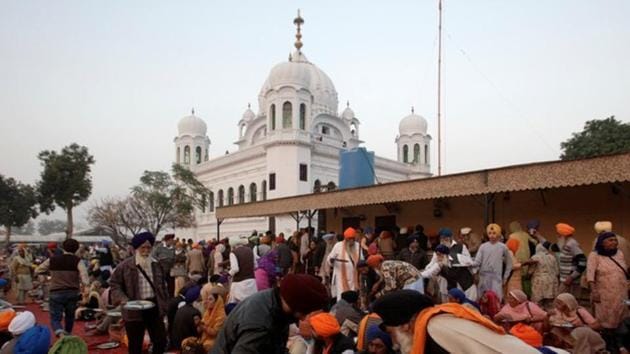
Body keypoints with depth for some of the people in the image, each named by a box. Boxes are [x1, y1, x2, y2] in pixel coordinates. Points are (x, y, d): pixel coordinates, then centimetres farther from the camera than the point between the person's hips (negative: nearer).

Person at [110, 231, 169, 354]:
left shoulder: (156, 265, 7)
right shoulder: (125, 266, -8)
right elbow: (114, 284, -4)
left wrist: (164, 305, 10)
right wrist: (123, 299, -19)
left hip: (154, 308, 4)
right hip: (134, 310, -3)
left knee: (161, 341, 9)